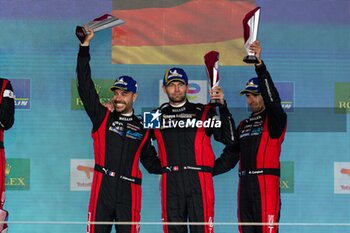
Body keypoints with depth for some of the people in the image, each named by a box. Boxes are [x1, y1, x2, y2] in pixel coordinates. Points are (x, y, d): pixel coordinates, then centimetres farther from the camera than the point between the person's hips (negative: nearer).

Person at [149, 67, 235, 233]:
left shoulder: (204, 112, 6)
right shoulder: (158, 115, 14)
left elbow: (229, 138, -4)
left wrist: (222, 106, -11)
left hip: (199, 181, -3)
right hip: (170, 182, 3)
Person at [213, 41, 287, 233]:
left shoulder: (275, 120, 1)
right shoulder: (243, 126, 22)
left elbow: (272, 98, -19)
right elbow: (229, 157, 22)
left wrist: (259, 66, -29)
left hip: (267, 183, -7)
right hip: (245, 184, 7)